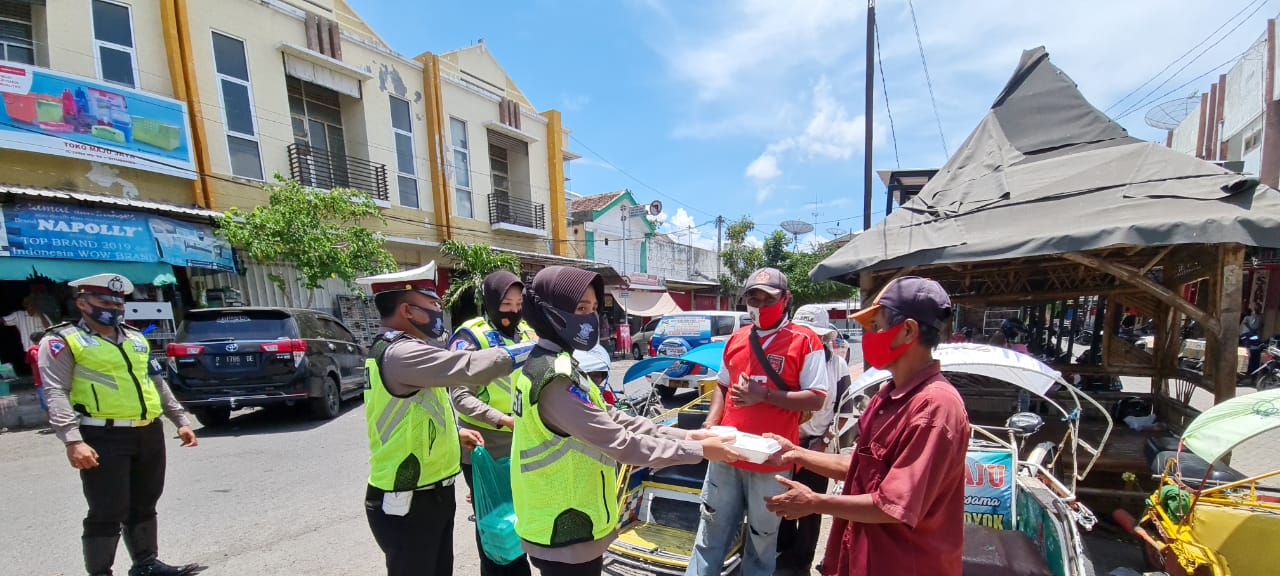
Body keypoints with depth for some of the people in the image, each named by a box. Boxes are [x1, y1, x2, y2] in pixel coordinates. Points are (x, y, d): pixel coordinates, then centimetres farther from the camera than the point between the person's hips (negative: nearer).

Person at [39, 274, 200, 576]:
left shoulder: (136, 338, 17)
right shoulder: (62, 341, -2)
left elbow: (158, 383, 21)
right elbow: (56, 393, -11)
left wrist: (180, 420, 17)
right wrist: (73, 440, -23)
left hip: (149, 433, 6)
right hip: (104, 438, -6)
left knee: (144, 505, 16)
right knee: (108, 512, -2)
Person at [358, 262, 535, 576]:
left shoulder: (389, 351, 11)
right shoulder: (401, 353, -24)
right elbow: (469, 367, -36)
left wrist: (454, 431, 14)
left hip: (430, 495, 10)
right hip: (407, 505, -10)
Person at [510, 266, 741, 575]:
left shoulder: (555, 365, 4)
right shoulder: (556, 379, -27)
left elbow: (613, 420, 3)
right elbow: (621, 443, -26)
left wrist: (684, 435, -4)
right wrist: (699, 450, -17)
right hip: (565, 536, -9)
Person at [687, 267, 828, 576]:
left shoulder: (805, 340, -7)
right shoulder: (737, 338, 9)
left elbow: (816, 399, -11)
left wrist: (763, 394, -21)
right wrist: (711, 422, 1)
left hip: (771, 458, -4)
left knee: (762, 538, 15)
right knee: (711, 532, 16)